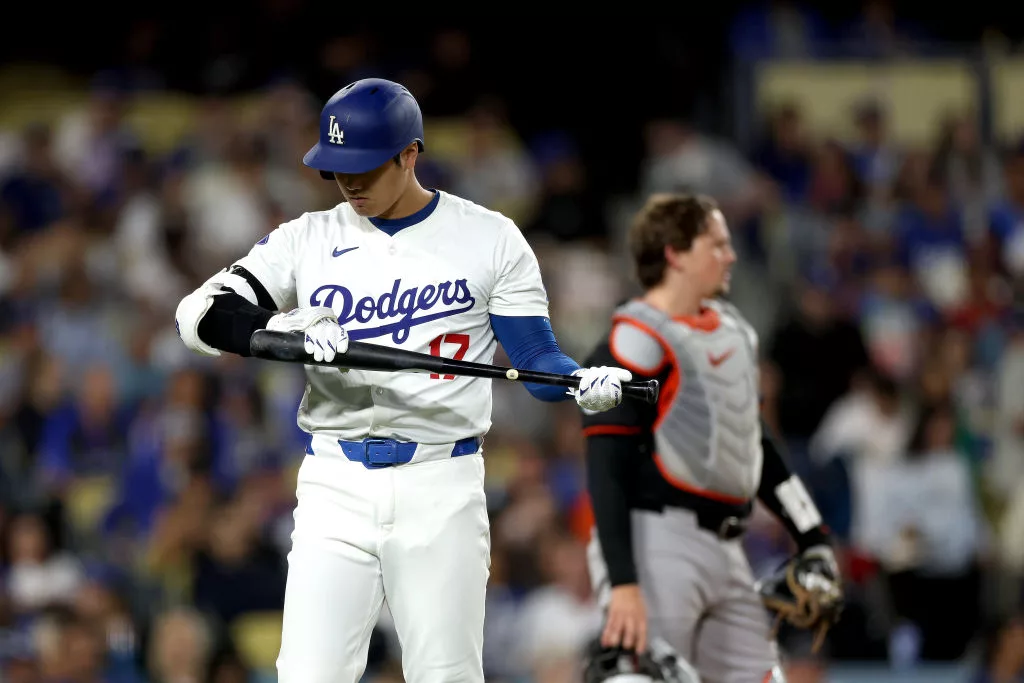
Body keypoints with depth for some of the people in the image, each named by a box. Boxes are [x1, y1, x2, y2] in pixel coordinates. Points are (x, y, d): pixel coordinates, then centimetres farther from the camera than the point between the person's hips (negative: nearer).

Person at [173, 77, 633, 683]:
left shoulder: (489, 239, 3)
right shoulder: (308, 240, 8)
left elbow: (536, 359, 2)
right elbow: (200, 315, -2)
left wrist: (587, 382, -21)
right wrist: (286, 334, -21)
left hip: (444, 490, -1)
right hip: (336, 489, 2)